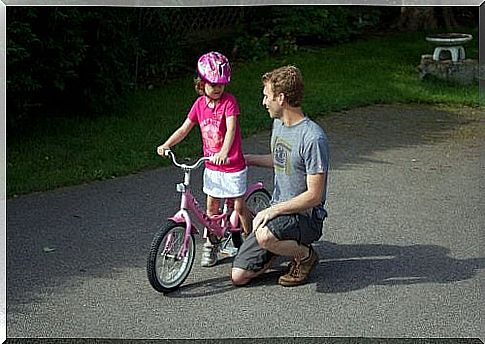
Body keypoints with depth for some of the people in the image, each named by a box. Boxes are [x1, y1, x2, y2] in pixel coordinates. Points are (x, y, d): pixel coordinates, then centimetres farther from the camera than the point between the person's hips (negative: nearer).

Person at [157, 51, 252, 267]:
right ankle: (210, 245, 25)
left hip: (233, 166, -5)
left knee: (239, 207, 4)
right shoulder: (200, 104, 1)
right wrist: (166, 145, -10)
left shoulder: (229, 101, -14)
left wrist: (223, 152, -43)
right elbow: (184, 129, 4)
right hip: (211, 166, 5)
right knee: (211, 206, 11)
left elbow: (231, 129, -27)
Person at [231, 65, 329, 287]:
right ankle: (287, 245, 19)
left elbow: (314, 196, -22)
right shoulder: (278, 123, 7)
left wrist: (273, 210, -23)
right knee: (239, 276, -2)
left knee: (264, 236, -39)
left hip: (305, 217, -7)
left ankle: (305, 255, -6)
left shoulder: (313, 138, -21)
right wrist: (248, 159, 23)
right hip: (277, 212, 7)